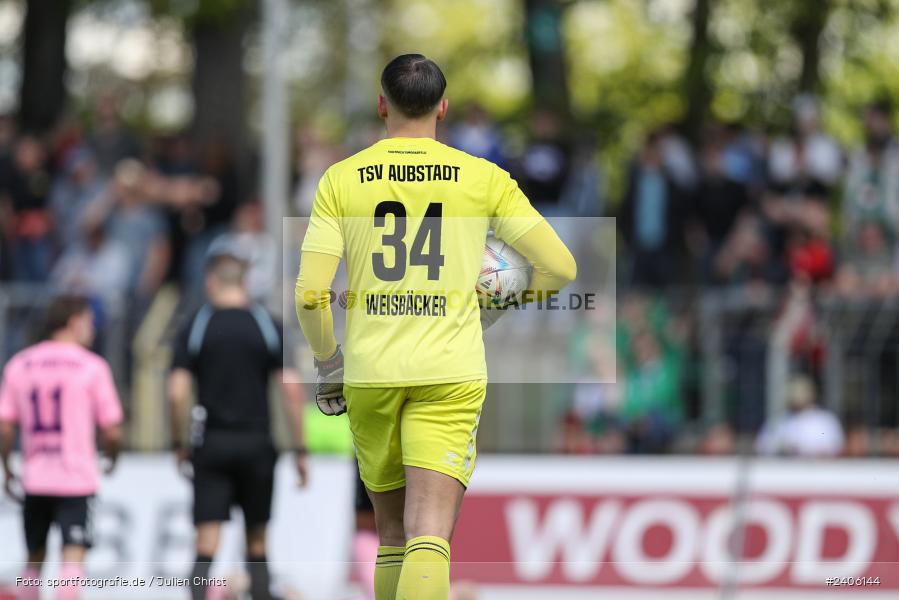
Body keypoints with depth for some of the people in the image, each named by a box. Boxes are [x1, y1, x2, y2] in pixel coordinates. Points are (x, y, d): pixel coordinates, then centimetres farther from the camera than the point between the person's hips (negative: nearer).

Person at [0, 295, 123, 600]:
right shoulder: (91, 366, -4)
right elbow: (112, 430, -5)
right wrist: (112, 458, 16)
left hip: (34, 477, 4)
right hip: (76, 478, -4)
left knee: (35, 557, 18)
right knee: (74, 556, -8)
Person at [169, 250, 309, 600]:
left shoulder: (196, 326, 0)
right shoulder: (267, 325, 2)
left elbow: (177, 393, -6)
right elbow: (292, 388, -4)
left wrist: (179, 445, 6)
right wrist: (300, 450, 1)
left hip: (212, 443, -1)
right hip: (257, 441, 1)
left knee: (206, 547, -4)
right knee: (257, 542, 11)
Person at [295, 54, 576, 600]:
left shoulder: (342, 179, 3)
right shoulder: (484, 179, 2)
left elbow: (310, 294, -4)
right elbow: (561, 267, 2)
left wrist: (328, 363, 12)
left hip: (370, 373, 2)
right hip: (451, 374, -2)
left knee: (392, 532, 18)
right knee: (429, 536, -10)